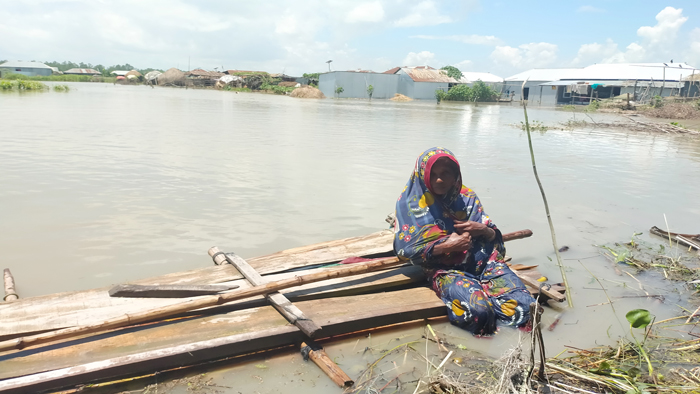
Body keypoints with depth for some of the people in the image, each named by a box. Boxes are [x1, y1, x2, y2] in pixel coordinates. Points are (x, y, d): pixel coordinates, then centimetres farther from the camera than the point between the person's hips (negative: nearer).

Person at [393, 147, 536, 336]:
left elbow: (494, 235, 16)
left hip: (483, 261, 4)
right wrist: (447, 246, -12)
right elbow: (405, 250, -5)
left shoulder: (467, 197, 14)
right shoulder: (412, 203, 4)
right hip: (446, 269, -4)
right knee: (478, 312, -33)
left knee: (523, 305, -19)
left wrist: (482, 229, -8)